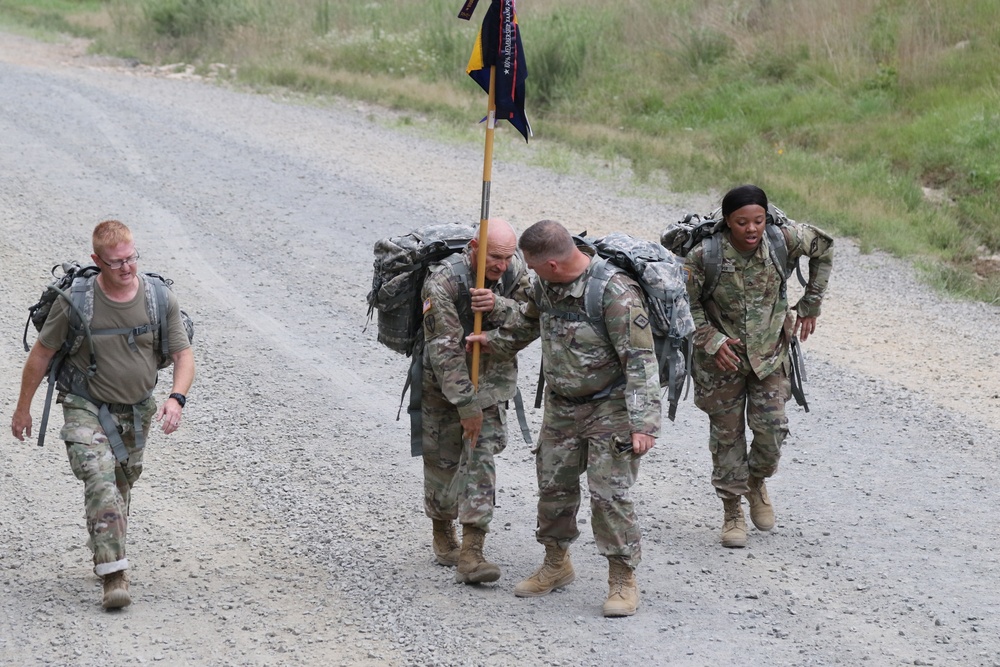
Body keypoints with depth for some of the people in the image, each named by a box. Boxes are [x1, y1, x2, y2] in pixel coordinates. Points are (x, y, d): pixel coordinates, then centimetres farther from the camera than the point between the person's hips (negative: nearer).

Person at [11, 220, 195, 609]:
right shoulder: (75, 300, -19)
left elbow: (184, 355, -5)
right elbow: (42, 353, -5)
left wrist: (176, 398, -25)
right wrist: (23, 408, 2)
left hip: (135, 411, 4)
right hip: (86, 406, -4)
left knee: (122, 486, 17)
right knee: (100, 480, -22)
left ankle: (105, 554, 41)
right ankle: (114, 575, -28)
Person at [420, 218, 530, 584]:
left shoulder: (515, 269, -10)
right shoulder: (442, 282, -26)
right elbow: (444, 348, -27)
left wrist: (497, 306, -32)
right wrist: (466, 405, -27)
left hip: (490, 378, 3)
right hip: (443, 381, -3)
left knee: (481, 458, -8)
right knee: (443, 459, 7)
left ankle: (470, 553, -13)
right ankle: (443, 535, 31)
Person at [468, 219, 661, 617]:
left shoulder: (615, 293, -26)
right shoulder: (547, 286, -2)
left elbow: (640, 361, -26)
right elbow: (529, 320, 23)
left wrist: (643, 424, -29)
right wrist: (495, 342, 33)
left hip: (609, 408, -7)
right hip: (561, 407, 7)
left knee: (609, 493, -9)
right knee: (554, 485, 12)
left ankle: (623, 580, 1)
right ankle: (556, 566, 30)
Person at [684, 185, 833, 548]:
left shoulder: (781, 241, -15)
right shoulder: (705, 255, -20)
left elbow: (823, 247, 5)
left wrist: (810, 305, 8)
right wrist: (710, 340, -19)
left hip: (769, 352, 1)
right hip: (722, 356, -1)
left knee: (772, 426, -5)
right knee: (727, 433, 6)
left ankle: (757, 483, 27)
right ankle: (732, 512, 20)